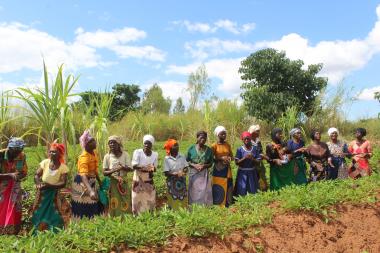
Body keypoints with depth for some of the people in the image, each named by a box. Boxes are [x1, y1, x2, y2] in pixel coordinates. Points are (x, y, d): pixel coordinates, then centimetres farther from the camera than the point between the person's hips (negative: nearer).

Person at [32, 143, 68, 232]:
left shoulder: (63, 167, -13)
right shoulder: (45, 162, -7)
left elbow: (63, 183, -15)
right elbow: (36, 175, -5)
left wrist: (49, 185, -24)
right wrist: (38, 183, -26)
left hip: (53, 195, -2)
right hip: (42, 194, 2)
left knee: (53, 216, 1)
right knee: (39, 214, 11)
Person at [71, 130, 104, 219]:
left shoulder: (95, 153, 1)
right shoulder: (84, 157, -25)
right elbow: (83, 175, -37)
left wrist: (100, 182, 20)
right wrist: (90, 191, -48)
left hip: (91, 182, 8)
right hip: (82, 183, -8)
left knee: (94, 205, 13)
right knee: (83, 209, 1)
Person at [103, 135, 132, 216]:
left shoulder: (125, 155, -3)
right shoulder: (107, 156, -3)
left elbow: (130, 169, -5)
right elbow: (104, 172, -5)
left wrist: (123, 168, -26)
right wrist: (114, 170, -23)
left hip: (123, 182, 1)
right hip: (112, 182, 0)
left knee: (125, 202, 4)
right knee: (114, 203, 2)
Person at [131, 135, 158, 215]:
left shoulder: (155, 154, -1)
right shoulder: (137, 152, -11)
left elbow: (155, 168, 1)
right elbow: (134, 166, -18)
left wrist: (152, 169, -24)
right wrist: (142, 167, -37)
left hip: (149, 181, 3)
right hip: (138, 180, -3)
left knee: (150, 199, 8)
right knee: (137, 199, 1)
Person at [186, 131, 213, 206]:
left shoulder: (209, 150, 1)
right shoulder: (191, 148, -3)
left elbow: (211, 163, 7)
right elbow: (186, 161, 2)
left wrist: (204, 166, -12)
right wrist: (194, 165, -14)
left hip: (204, 174, 1)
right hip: (194, 173, -1)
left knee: (205, 191, -4)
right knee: (194, 191, 1)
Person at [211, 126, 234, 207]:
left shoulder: (228, 145, 7)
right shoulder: (214, 145, -6)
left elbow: (232, 156, 15)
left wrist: (230, 158, -8)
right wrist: (221, 158, -17)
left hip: (227, 170, 4)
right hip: (218, 170, -4)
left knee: (228, 188, 7)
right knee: (218, 189, -2)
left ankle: (227, 206, 19)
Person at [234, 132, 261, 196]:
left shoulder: (255, 148, 1)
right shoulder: (240, 149, -5)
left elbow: (258, 162, 0)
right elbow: (236, 162, -8)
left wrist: (252, 159, -18)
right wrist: (244, 158, -21)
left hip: (252, 173, 2)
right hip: (242, 173, -2)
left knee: (253, 192, 7)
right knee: (242, 192, -2)